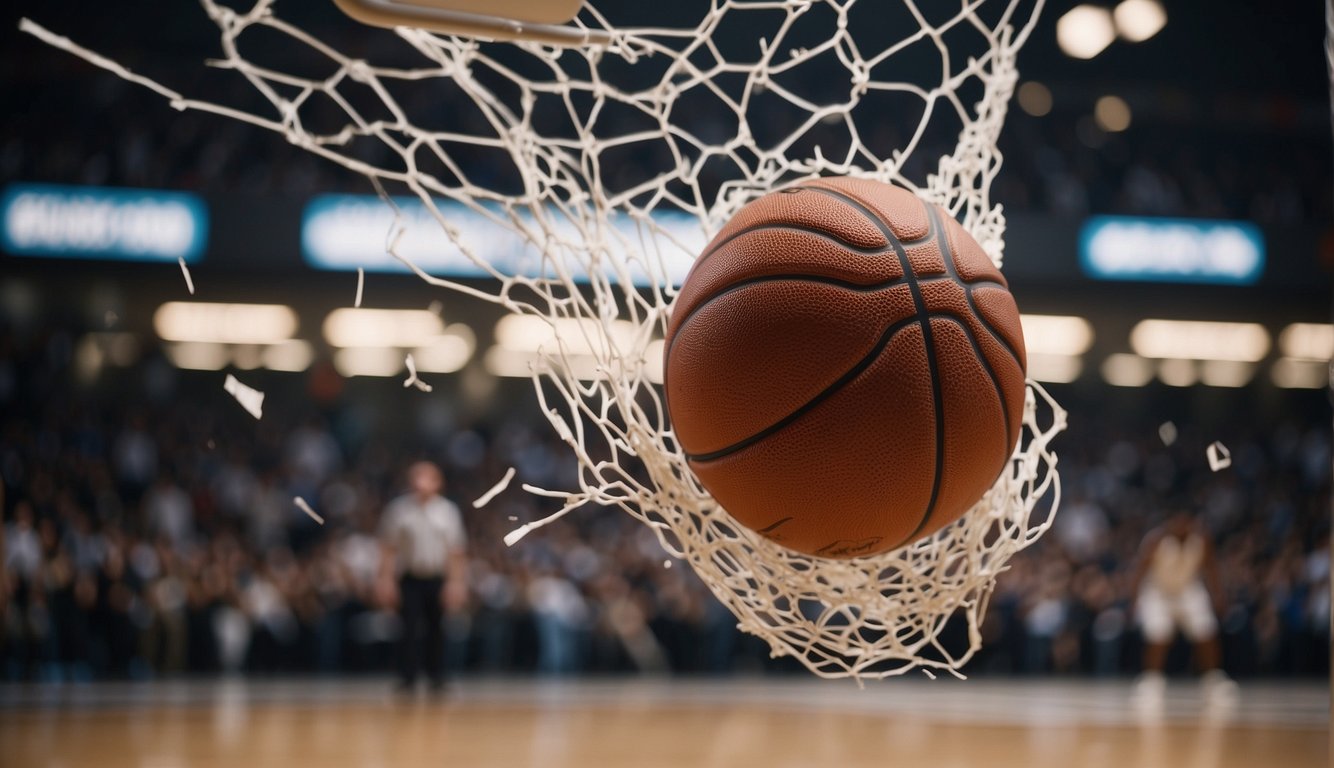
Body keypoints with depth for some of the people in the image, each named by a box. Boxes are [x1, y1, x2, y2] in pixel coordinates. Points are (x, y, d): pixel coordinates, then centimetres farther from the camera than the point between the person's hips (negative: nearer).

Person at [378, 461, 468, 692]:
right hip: (409, 578, -1)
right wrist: (386, 579, -2)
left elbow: (455, 551, 4)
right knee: (411, 628, -9)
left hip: (437, 579, 1)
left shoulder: (448, 510, 3)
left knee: (435, 628, 7)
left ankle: (436, 677, 18)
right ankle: (407, 676, -7)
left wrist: (456, 582, -1)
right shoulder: (398, 508, 1)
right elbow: (388, 548, 3)